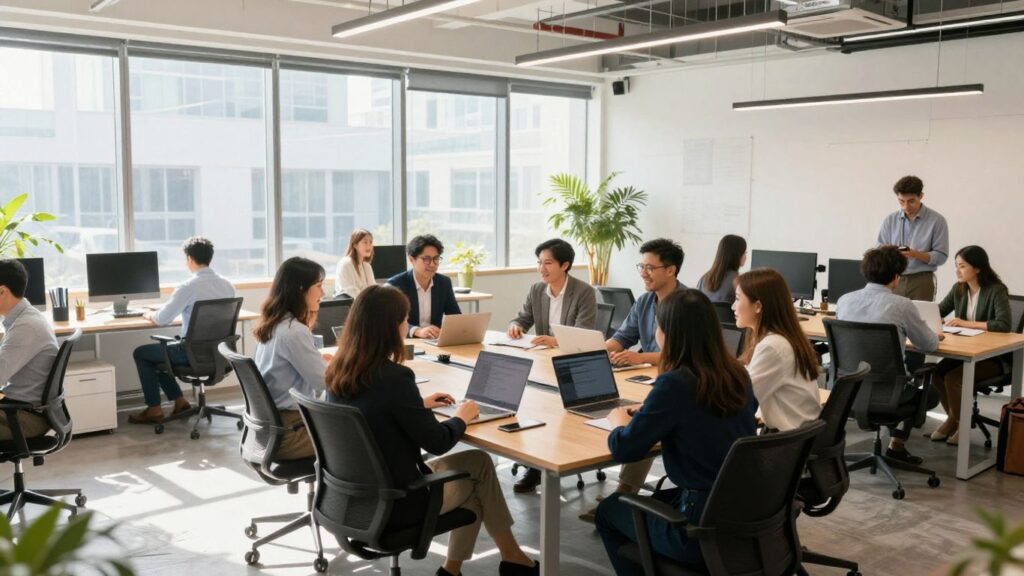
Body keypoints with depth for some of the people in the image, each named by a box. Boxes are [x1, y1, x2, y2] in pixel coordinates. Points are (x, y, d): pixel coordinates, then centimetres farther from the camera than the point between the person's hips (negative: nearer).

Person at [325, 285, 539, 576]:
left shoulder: (338, 371, -2)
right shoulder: (394, 377, -26)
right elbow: (437, 442, -16)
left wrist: (419, 404, 17)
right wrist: (462, 417, 3)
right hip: (394, 502, -8)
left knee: (476, 464, 20)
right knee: (480, 465, 15)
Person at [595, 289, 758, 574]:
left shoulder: (675, 383, -21)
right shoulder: (737, 374, 0)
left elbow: (624, 449, -14)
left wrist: (619, 421, 8)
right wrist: (645, 415, 17)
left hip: (704, 530, -7)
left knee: (608, 510, 19)